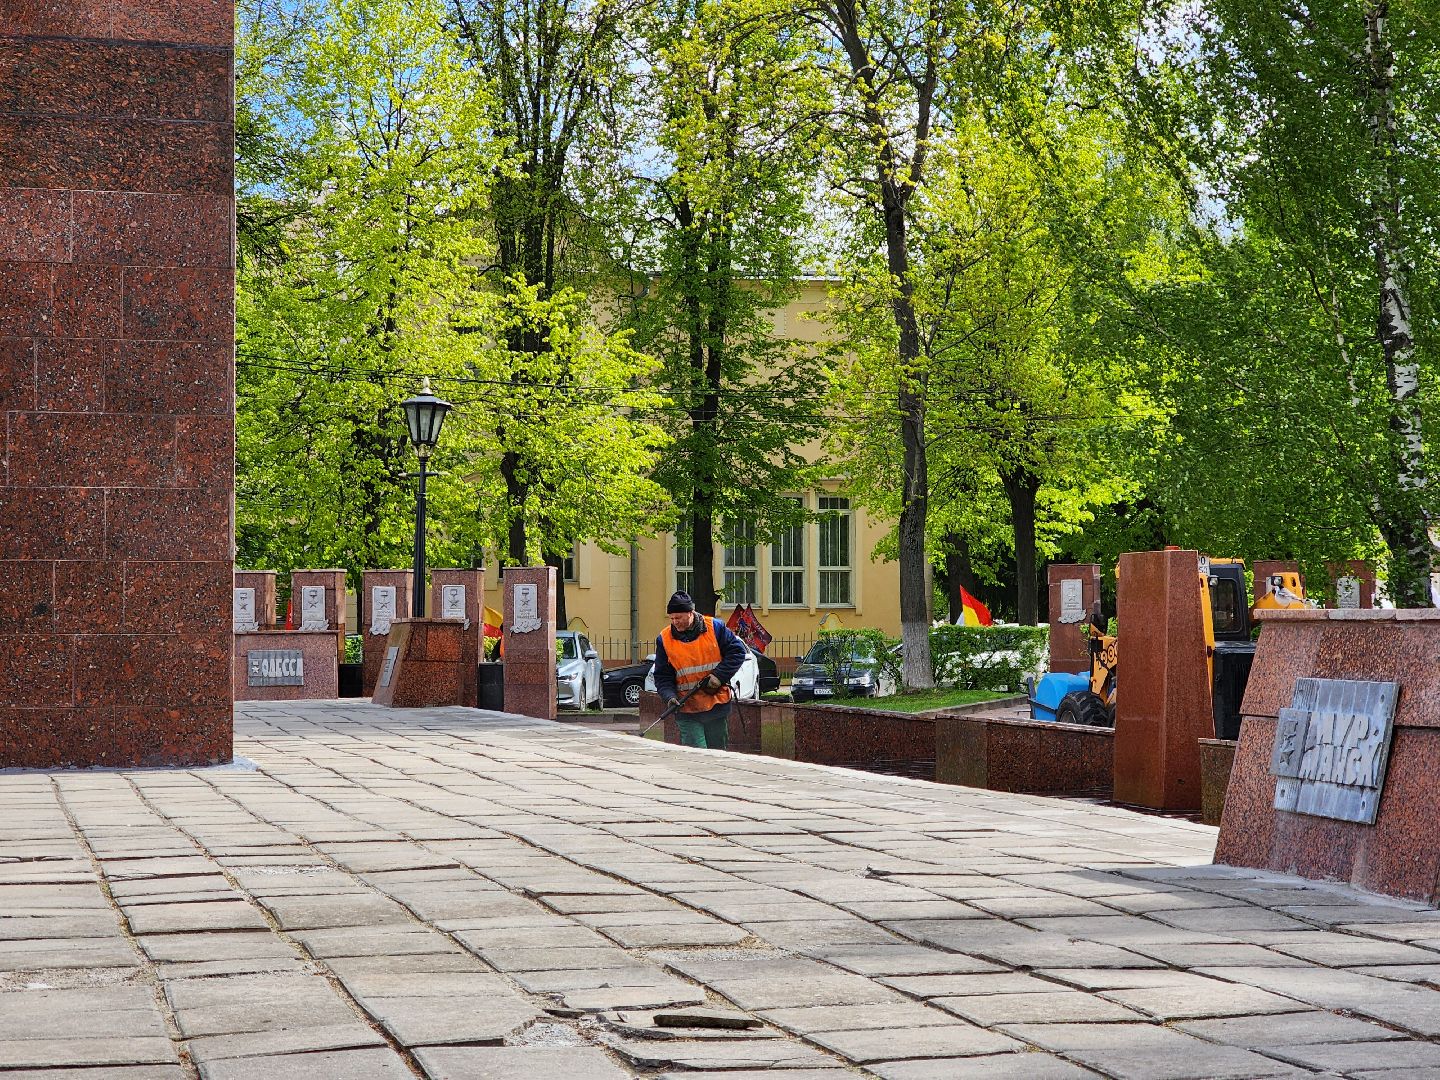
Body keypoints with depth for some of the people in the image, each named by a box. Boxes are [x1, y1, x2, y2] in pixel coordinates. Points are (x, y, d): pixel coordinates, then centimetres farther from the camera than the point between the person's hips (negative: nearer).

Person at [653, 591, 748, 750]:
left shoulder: (714, 628, -2)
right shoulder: (664, 639, 0)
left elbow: (737, 652, 0)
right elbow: (662, 677, 3)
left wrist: (719, 676, -11)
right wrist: (670, 696, -16)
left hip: (717, 707, 1)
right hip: (687, 710, -1)